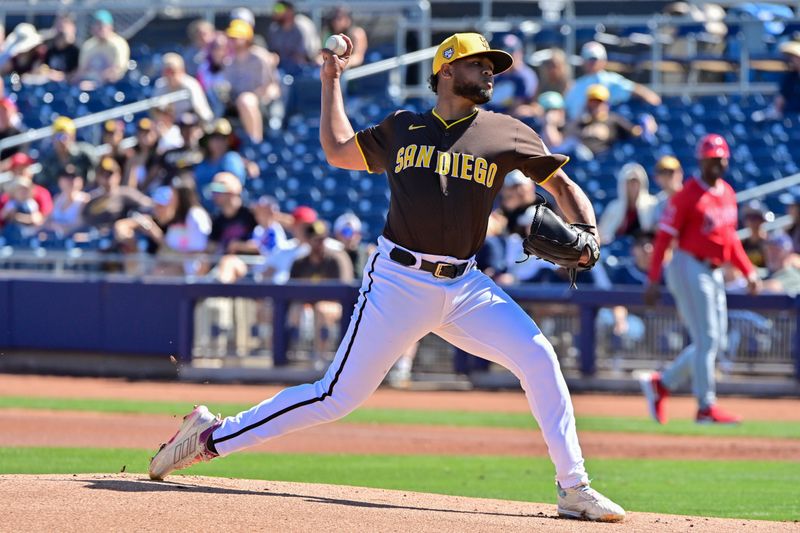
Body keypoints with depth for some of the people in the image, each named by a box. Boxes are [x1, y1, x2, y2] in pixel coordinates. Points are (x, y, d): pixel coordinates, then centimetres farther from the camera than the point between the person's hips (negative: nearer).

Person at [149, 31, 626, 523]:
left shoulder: (505, 133, 7)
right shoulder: (403, 129, 10)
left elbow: (563, 185, 11)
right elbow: (339, 150, 23)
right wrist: (332, 81, 24)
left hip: (464, 286, 2)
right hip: (399, 282, -2)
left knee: (538, 358, -16)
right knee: (339, 397, -3)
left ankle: (574, 489, -9)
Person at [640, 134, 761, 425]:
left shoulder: (728, 193, 13)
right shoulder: (688, 195, -11)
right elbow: (664, 236, -12)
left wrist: (749, 271, 13)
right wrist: (653, 279, -16)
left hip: (714, 272, 8)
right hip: (690, 268, -8)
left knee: (717, 341, 9)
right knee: (707, 340, -9)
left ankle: (661, 383, 19)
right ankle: (706, 407, -4)